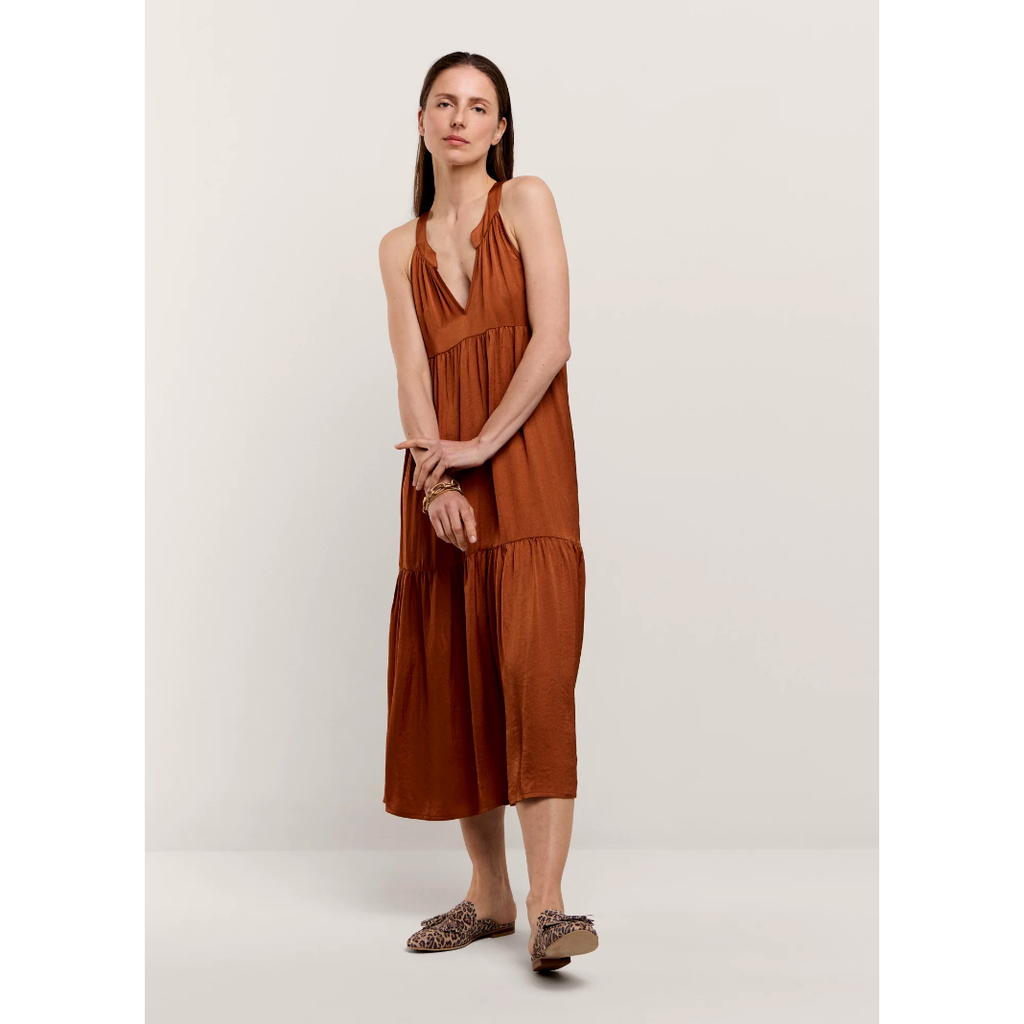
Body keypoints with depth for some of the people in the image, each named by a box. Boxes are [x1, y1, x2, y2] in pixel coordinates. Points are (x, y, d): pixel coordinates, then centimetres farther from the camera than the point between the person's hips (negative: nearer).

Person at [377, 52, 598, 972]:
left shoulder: (527, 202, 5)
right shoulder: (401, 248, 15)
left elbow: (552, 339, -6)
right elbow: (412, 372, 2)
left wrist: (481, 445, -12)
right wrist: (435, 477, -14)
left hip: (527, 465, -4)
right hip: (443, 484, 4)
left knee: (534, 668, -16)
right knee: (451, 679, 3)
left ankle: (548, 905, -16)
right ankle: (489, 895, 14)